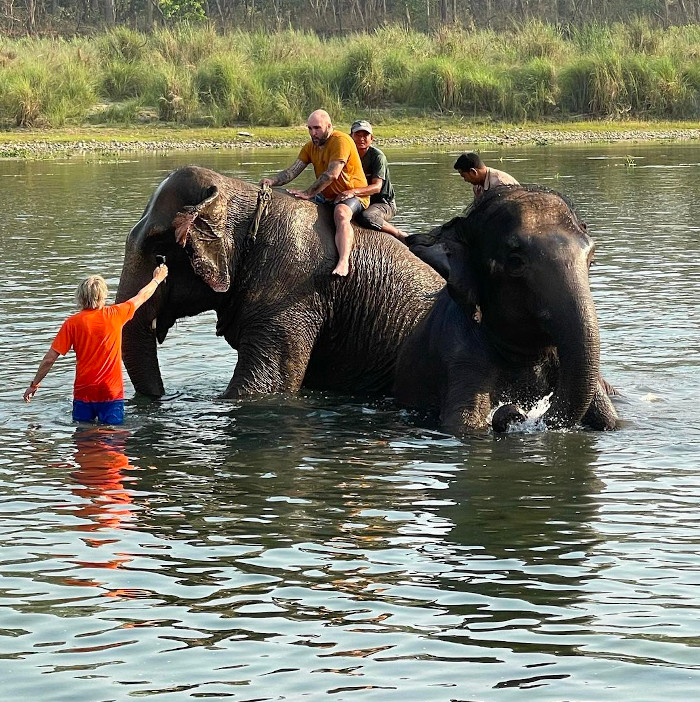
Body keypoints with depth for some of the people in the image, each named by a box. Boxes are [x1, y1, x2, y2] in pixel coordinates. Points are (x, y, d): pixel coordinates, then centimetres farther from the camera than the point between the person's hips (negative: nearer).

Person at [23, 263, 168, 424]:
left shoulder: (72, 323, -6)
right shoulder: (114, 315, -4)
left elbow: (49, 359, -4)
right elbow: (141, 297, 16)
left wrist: (34, 384, 10)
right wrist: (157, 279, 35)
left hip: (83, 393, 0)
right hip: (112, 393, 0)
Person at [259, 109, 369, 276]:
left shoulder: (340, 141, -17)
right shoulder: (310, 147, 9)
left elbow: (332, 175, -27)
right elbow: (292, 171, 0)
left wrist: (308, 193, -29)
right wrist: (273, 181, -19)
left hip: (352, 194, -9)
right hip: (327, 197, 9)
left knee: (341, 214, -38)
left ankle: (343, 263, -55)